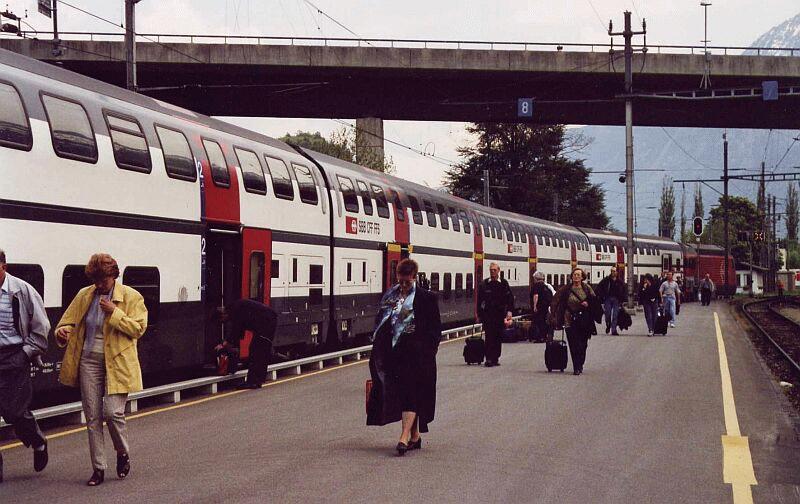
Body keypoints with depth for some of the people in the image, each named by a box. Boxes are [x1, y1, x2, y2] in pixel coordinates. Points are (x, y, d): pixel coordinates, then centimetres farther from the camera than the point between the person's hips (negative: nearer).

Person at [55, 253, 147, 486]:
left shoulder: (131, 297, -3)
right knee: (92, 417, 4)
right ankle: (98, 468, 12)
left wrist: (115, 313, -18)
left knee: (113, 412, -12)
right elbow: (68, 320, 14)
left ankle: (123, 453, 17)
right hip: (89, 363, 4)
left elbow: (139, 328, -8)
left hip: (117, 364, -4)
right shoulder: (84, 295, 8)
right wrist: (62, 332, -9)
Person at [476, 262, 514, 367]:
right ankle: (489, 359, -10)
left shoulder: (503, 283, 4)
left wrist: (509, 311, -7)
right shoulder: (484, 284, 5)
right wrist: (479, 315, 6)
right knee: (489, 336, -9)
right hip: (487, 314, -1)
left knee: (498, 337, 5)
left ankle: (496, 358, 14)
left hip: (500, 314, 1)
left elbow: (510, 298, 5)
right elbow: (479, 300, 8)